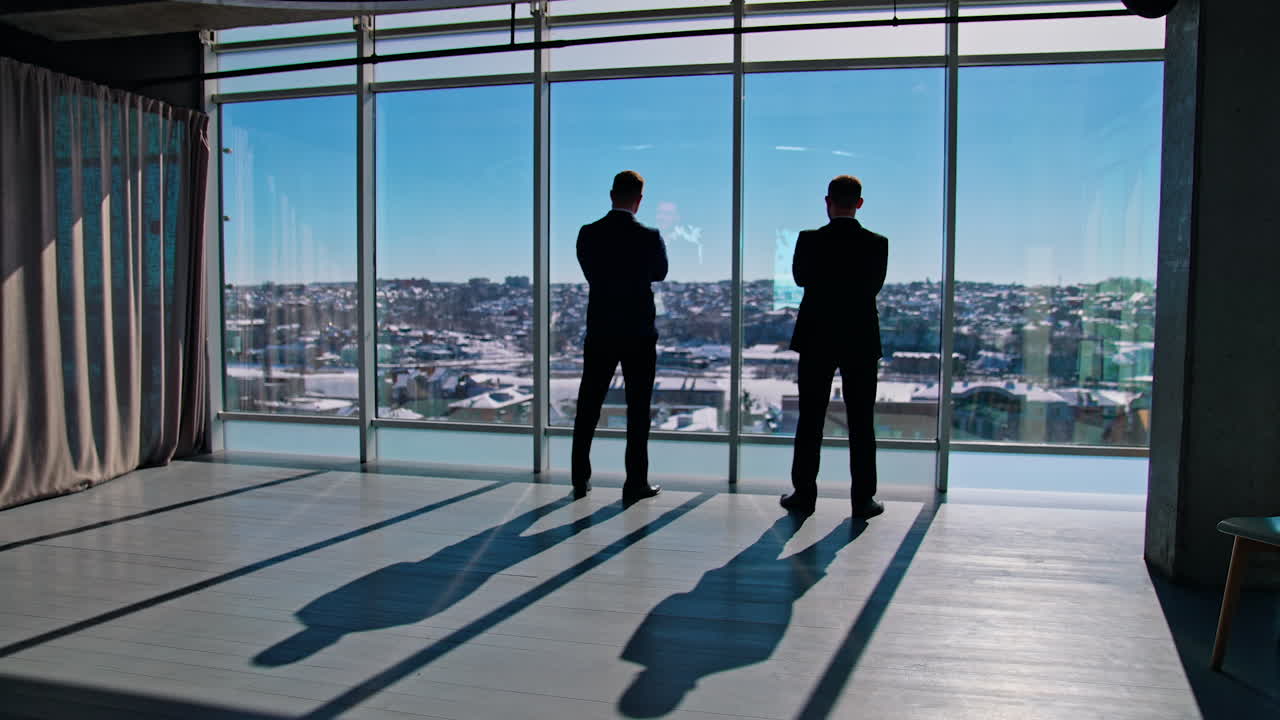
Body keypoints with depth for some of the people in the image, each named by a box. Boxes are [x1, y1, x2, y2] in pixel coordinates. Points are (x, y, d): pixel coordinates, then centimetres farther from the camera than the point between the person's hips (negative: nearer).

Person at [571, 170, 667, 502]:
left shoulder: (588, 234, -4)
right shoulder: (649, 237, -11)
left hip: (599, 334, 3)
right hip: (639, 336, -3)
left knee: (588, 408, 12)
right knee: (638, 410, 5)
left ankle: (580, 480, 18)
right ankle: (636, 484, 9)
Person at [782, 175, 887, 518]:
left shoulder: (810, 240, -8)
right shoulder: (877, 244, -5)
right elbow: (876, 285, 8)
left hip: (816, 340, 0)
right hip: (862, 341, 1)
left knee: (810, 420, 8)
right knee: (861, 423, 7)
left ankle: (804, 493, 12)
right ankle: (863, 499, 10)